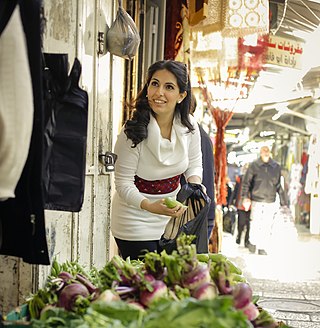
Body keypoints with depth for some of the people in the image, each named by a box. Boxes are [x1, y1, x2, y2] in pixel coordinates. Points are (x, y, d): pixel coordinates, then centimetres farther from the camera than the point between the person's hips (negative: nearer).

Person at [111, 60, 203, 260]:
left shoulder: (189, 126, -9)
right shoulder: (133, 132, -23)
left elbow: (195, 164, 7)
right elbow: (124, 184, -19)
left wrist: (194, 185, -14)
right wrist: (150, 206, -35)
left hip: (173, 216, 5)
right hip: (136, 220, -5)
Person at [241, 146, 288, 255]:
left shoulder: (276, 167, 6)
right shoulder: (254, 166, -1)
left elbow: (279, 186, 11)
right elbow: (246, 182, 2)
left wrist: (283, 202, 11)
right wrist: (245, 197, -9)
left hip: (270, 202, 2)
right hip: (256, 200, -2)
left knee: (267, 226, 2)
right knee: (255, 224, -2)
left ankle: (263, 248, 13)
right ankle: (253, 242, 22)